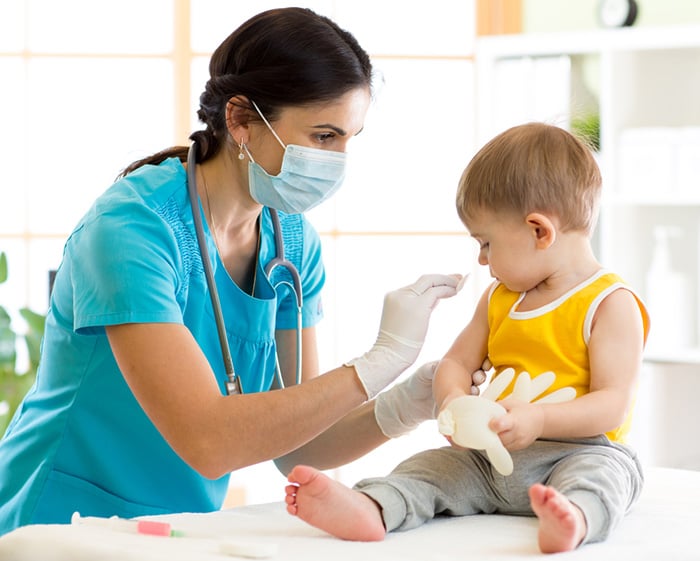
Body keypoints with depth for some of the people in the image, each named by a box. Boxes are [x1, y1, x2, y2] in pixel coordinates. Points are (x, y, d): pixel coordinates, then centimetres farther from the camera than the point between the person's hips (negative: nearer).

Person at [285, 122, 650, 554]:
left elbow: (614, 404, -14)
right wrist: (454, 401, -10)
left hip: (581, 450, -6)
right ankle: (368, 510, -41)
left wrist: (540, 420, -29)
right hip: (492, 456, 6)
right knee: (429, 468, -15)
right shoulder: (499, 298, 17)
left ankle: (574, 518, -66)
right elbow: (456, 363, 14)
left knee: (600, 475, -36)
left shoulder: (610, 305, -7)